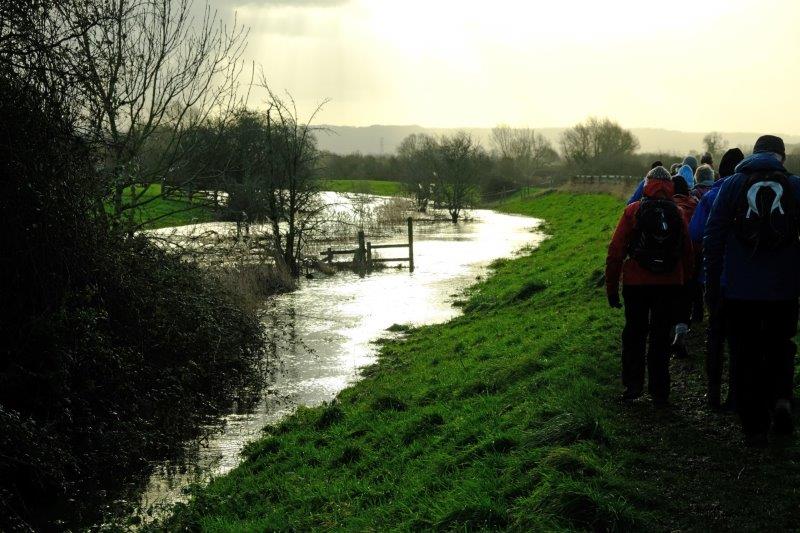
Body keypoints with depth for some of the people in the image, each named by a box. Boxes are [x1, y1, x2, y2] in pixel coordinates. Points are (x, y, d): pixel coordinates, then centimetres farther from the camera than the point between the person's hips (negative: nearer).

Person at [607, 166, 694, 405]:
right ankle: (659, 392, 11)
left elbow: (616, 251, -8)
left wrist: (612, 287, -2)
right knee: (661, 337, 8)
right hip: (669, 284, 2)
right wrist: (684, 282, 17)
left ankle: (633, 384, 8)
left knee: (634, 333, 12)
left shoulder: (633, 211, -5)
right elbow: (687, 253, 6)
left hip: (636, 284, -2)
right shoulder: (677, 213, 3)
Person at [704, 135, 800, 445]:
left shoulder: (733, 185, -1)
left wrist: (712, 281, 4)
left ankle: (755, 428, 9)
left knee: (747, 357, 8)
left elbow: (713, 236, -2)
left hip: (740, 290, -1)